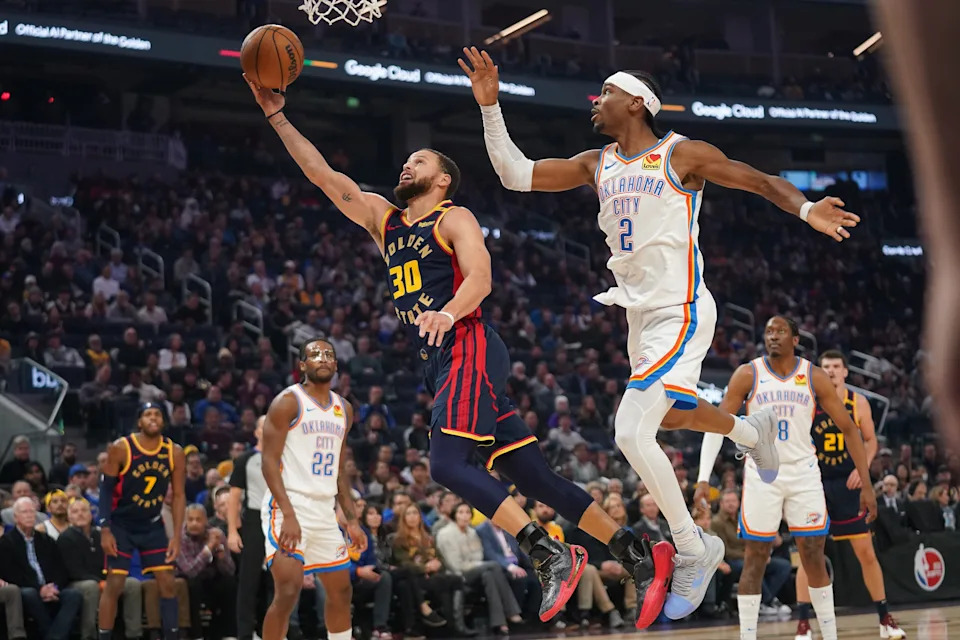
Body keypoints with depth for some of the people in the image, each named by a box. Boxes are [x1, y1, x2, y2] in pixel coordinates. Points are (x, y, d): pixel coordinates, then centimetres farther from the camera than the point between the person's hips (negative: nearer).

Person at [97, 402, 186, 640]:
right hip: (121, 524, -3)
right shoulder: (120, 448, -16)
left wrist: (176, 535, -6)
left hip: (153, 525, 3)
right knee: (114, 584, -6)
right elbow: (106, 489, -10)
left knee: (167, 582, 0)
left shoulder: (174, 452, -7)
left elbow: (178, 495, -1)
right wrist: (105, 530, -15)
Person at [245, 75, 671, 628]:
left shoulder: (454, 219, 2)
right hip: (443, 366, 7)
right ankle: (640, 556, 5)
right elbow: (324, 176, 18)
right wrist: (277, 116, 12)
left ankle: (554, 555, -25)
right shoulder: (384, 219, 23)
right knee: (538, 479, 3)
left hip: (469, 350, -7)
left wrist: (447, 313, -35)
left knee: (448, 464, -23)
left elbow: (480, 278, -15)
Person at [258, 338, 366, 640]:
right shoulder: (288, 401, -7)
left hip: (324, 510, 8)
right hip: (288, 505, -8)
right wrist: (288, 514, -23)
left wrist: (352, 519, 14)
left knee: (341, 591, 13)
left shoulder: (344, 409, 15)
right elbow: (269, 460, -13)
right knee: (288, 590, -19)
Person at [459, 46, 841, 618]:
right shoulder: (596, 165, 9)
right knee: (668, 414, 28)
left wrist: (805, 209, -27)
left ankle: (696, 549, -2)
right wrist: (491, 108, -3)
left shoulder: (683, 155, -9)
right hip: (641, 314, 8)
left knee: (631, 434, -19)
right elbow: (516, 174, 6)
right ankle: (753, 431, 57)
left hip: (681, 314, -8)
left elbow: (762, 181, -7)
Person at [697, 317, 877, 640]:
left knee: (814, 557, 0)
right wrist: (704, 478, -14)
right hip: (761, 474, -1)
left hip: (803, 474, 1)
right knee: (755, 558, 0)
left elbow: (848, 428, 0)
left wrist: (866, 484, -4)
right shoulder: (748, 374, -5)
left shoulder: (814, 377, -3)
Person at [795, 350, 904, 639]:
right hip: (816, 484, -2)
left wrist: (861, 468, -6)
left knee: (866, 553, 4)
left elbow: (870, 440, 9)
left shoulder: (858, 402, -1)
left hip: (847, 484, 2)